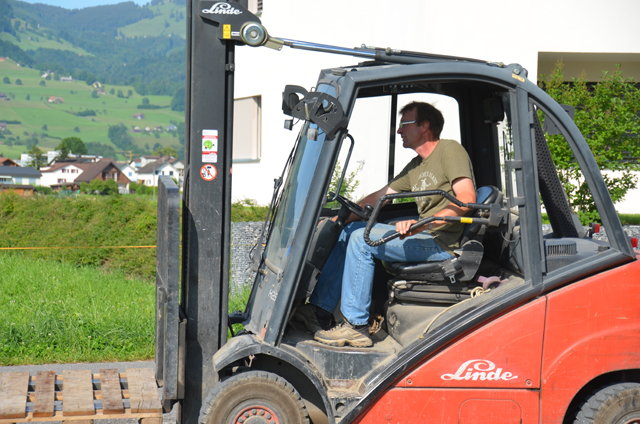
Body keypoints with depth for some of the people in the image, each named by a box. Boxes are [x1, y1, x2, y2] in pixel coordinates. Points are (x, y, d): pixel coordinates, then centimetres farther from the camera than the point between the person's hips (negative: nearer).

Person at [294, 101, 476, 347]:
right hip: (423, 236, 9)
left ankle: (356, 326, -17)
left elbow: (467, 198, -21)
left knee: (362, 238, -20)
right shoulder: (416, 166, 20)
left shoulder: (450, 150, -7)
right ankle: (320, 311, 4)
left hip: (441, 243, -9)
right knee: (350, 230, 7)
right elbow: (379, 197, 23)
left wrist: (423, 224, -32)